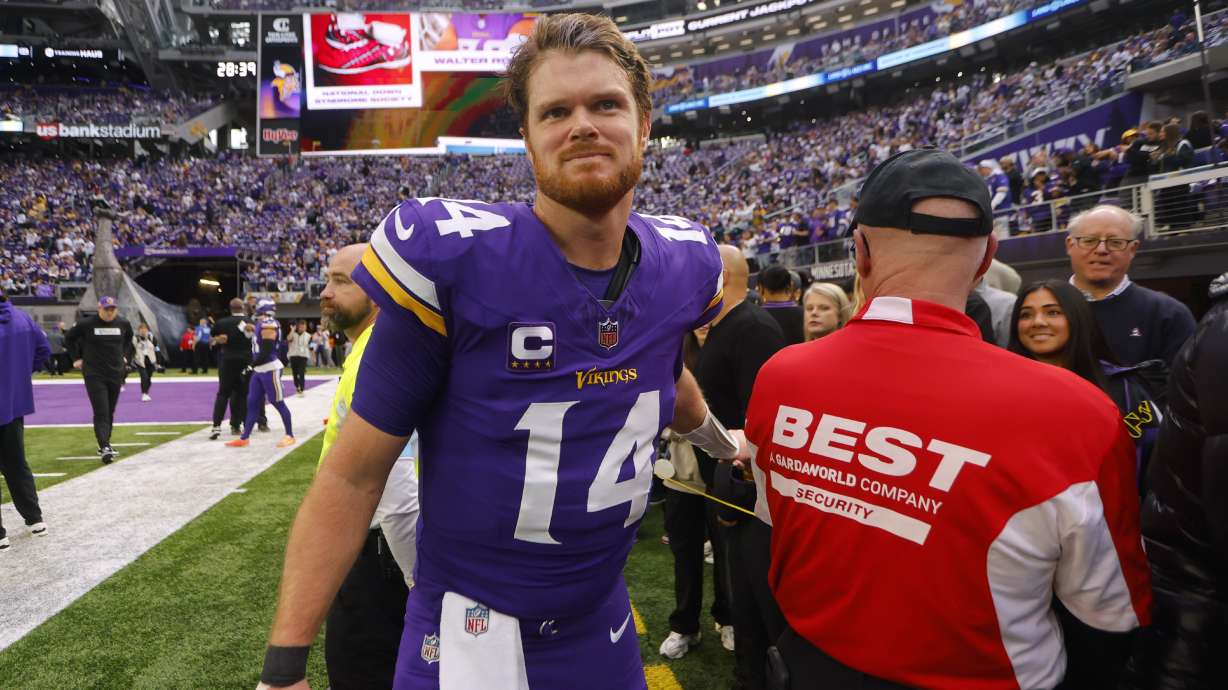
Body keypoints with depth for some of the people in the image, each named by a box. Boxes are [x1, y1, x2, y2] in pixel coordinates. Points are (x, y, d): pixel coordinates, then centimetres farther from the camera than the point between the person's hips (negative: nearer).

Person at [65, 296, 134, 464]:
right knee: (101, 412, -13)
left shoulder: (123, 324, 3)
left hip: (116, 374, 4)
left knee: (110, 412, 12)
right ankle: (104, 447, -19)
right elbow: (69, 339, 10)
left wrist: (125, 357, 13)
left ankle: (104, 444, 26)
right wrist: (77, 358, 6)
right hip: (94, 375, -4)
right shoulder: (86, 324, -6)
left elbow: (129, 340, 24)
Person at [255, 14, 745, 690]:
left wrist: (719, 440, 35)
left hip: (602, 625, 5)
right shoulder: (451, 259, -20)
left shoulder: (681, 265, -5)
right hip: (470, 630, -4)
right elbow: (353, 475, -14)